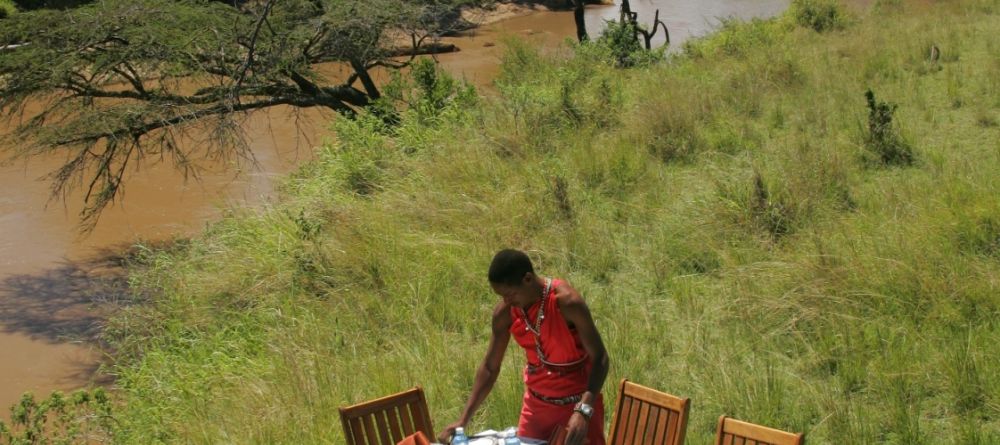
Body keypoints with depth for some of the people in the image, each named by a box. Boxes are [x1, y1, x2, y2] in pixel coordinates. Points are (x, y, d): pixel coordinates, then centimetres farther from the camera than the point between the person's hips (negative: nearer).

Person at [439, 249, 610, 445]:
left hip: (578, 402, -5)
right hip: (536, 403, 5)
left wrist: (584, 411, -34)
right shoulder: (505, 312, -10)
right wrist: (463, 419, -8)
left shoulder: (567, 302, -25)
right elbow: (490, 367, -1)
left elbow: (599, 358, -22)